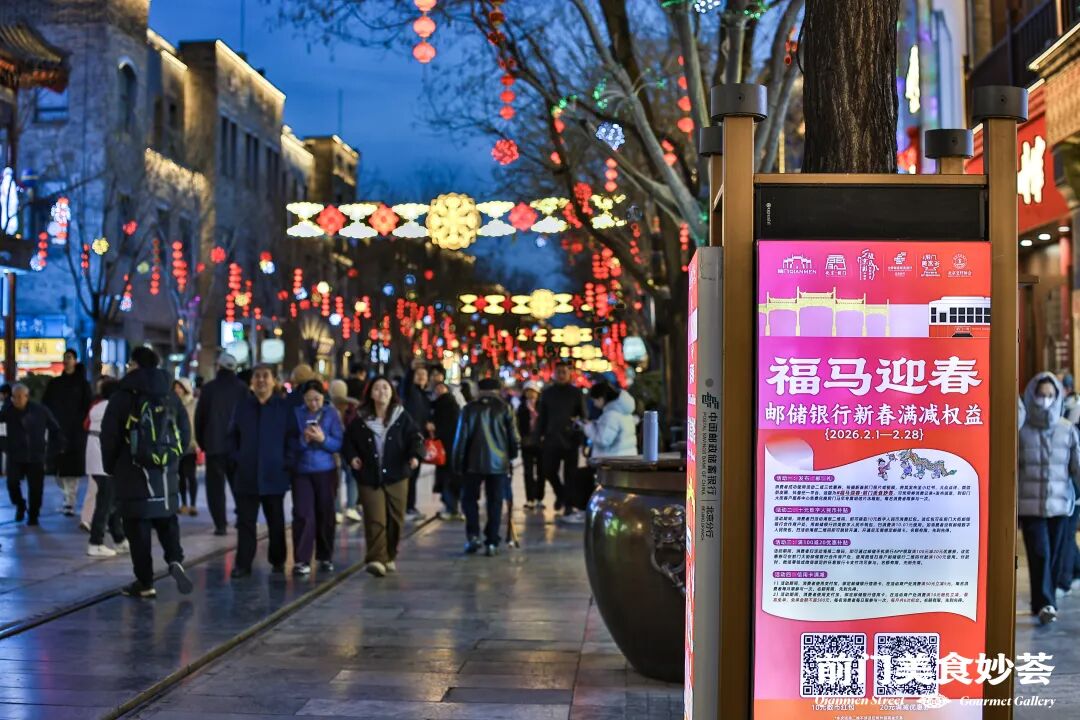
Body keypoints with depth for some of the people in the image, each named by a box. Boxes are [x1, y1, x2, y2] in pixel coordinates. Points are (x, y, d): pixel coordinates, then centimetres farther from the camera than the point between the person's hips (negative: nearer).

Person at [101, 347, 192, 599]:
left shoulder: (123, 397, -7)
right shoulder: (170, 397, 6)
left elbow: (109, 436, -6)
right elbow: (185, 433, 8)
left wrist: (110, 466, 9)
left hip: (133, 474, -4)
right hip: (165, 474, 4)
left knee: (138, 529, 3)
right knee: (166, 521, 17)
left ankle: (145, 583, 5)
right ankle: (175, 560, -7)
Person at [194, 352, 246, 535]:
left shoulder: (209, 388, -3)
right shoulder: (242, 388, 1)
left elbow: (199, 416, 0)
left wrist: (201, 441, 10)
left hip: (214, 444, -2)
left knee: (215, 485, 1)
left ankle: (220, 523, -6)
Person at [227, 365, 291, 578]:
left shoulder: (284, 407, -2)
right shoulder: (242, 405, 6)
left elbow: (292, 438, -1)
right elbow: (232, 435, 12)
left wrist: (287, 462, -9)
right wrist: (236, 458, 1)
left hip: (274, 474, -1)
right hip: (246, 475, 1)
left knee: (276, 521, 10)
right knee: (245, 522, 1)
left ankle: (277, 561, 22)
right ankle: (243, 564, 4)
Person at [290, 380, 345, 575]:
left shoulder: (331, 414, 0)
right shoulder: (296, 413, 1)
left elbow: (339, 443, -5)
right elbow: (290, 443, -3)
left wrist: (323, 439, -21)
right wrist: (303, 440, -21)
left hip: (326, 471, 1)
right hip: (301, 471, -1)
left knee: (325, 514, 9)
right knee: (303, 515, -8)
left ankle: (325, 558, 22)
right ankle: (302, 560, -6)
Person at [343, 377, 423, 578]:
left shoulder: (402, 417, 3)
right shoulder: (361, 420, 5)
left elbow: (415, 437, -4)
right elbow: (348, 439, 18)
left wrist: (415, 455, -22)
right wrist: (352, 456, 1)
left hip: (396, 477, 1)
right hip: (369, 478, -1)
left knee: (395, 519, 7)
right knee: (375, 519, -12)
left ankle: (390, 557, 24)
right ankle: (375, 559, -18)